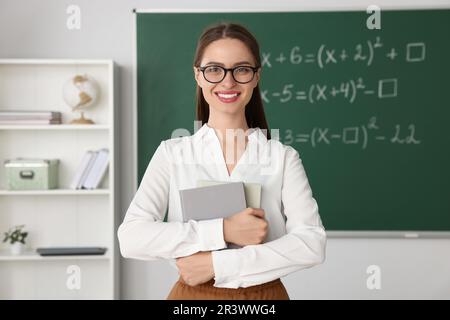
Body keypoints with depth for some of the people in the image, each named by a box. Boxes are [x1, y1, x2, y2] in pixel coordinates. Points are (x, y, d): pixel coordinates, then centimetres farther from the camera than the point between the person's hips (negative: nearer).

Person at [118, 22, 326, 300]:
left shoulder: (283, 157, -4)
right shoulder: (171, 154, -3)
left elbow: (312, 243, -13)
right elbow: (130, 238, -13)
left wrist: (217, 264, -19)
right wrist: (222, 231, -22)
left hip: (265, 293, 0)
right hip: (192, 293, 0)